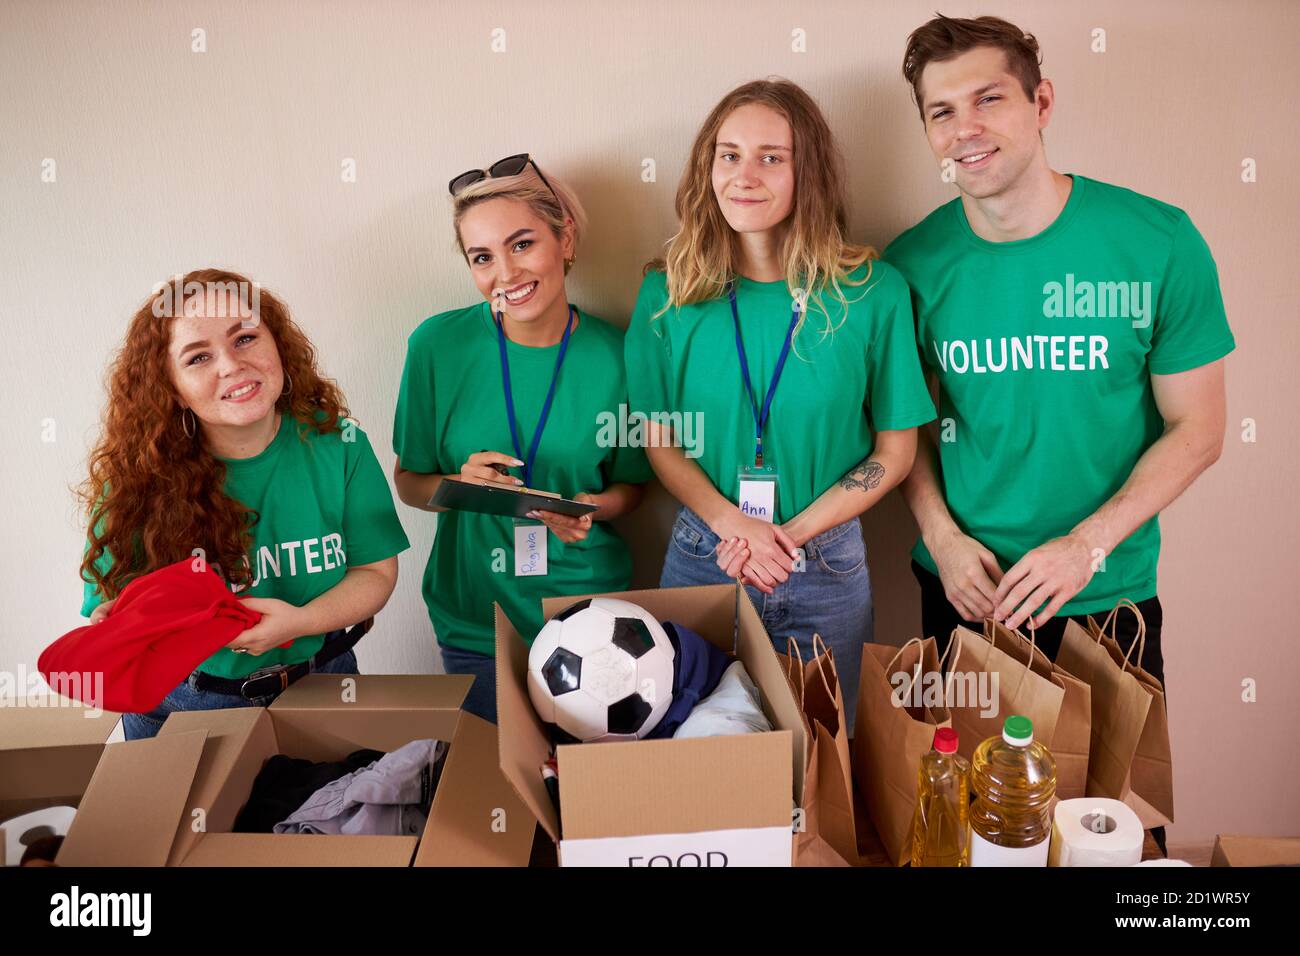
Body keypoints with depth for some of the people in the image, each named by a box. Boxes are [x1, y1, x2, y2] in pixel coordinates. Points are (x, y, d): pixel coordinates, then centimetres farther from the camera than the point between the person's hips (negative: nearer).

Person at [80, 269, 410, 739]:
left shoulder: (337, 444, -15)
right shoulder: (137, 478, -17)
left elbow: (375, 570, -9)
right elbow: (113, 598, -10)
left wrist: (301, 621, -27)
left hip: (321, 687, 1)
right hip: (181, 709, -1)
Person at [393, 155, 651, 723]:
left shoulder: (614, 354, -10)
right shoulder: (439, 344, -10)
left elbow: (630, 484, 4)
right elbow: (409, 481, 0)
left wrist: (592, 507, -17)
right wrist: (459, 484, -21)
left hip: (589, 608, 0)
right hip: (474, 618, 0)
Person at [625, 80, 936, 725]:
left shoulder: (872, 291, -8)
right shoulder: (670, 294, -4)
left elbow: (894, 453, -3)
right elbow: (660, 441, 1)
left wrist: (789, 536, -13)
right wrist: (732, 523, -15)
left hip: (826, 571, 0)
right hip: (701, 559, 1)